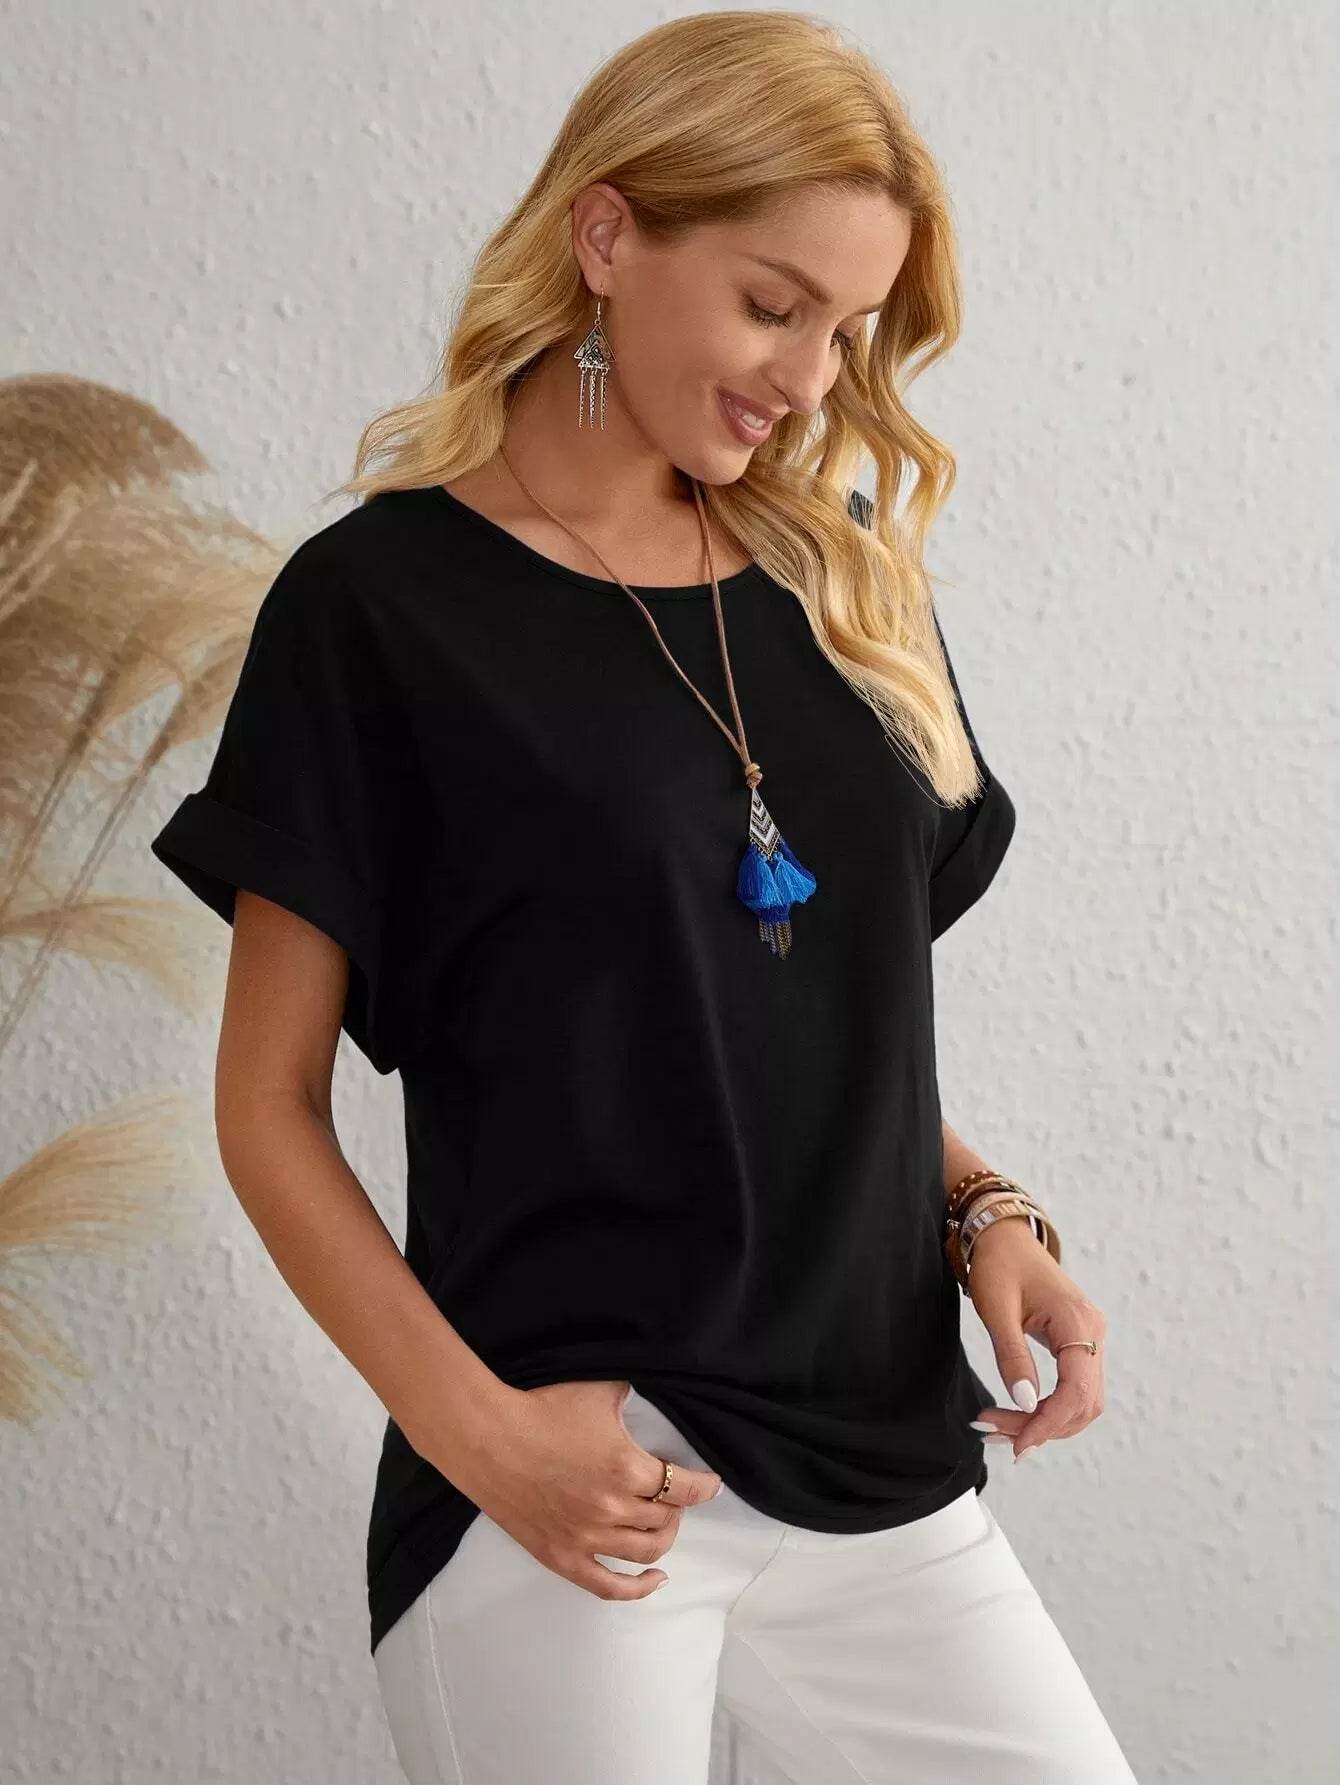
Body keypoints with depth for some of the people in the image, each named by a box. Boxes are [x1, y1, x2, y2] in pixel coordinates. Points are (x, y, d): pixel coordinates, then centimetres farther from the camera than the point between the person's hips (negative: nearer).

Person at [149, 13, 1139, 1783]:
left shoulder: (849, 589, 10)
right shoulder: (384, 604, -6)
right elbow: (269, 1105, -6)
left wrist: (981, 1212, 1)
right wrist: (474, 1429, -16)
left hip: (887, 1474, 5)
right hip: (578, 1478, -5)